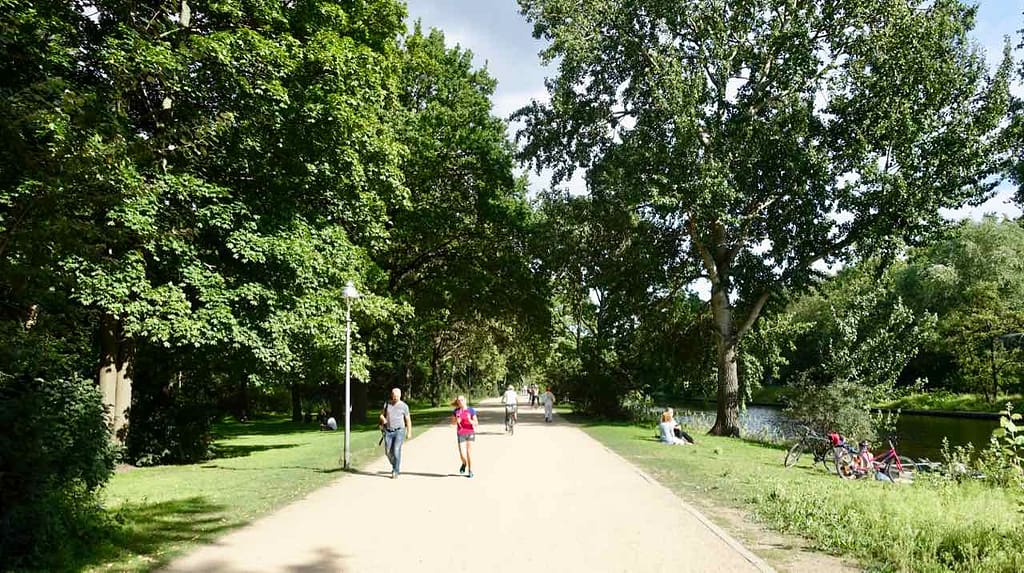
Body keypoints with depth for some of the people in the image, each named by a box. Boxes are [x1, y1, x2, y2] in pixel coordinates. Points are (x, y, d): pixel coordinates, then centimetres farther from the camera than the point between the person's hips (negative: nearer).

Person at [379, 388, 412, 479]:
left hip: (399, 431, -3)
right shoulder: (387, 404, 6)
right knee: (388, 451, 2)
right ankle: (395, 465, 30)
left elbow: (408, 420, 4)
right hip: (388, 431, 3)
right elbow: (382, 414, 11)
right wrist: (383, 419, -12)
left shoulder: (404, 406, -1)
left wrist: (409, 432, 1)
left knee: (396, 450, -15)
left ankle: (395, 472, -8)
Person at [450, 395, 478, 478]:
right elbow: (453, 423, 9)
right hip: (461, 434, 1)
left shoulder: (471, 410, -4)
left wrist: (470, 421, -22)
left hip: (470, 433, -1)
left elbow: (476, 422, -2)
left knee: (469, 453, -2)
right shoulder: (456, 411, 0)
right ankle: (464, 463, 30)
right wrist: (457, 421, -13)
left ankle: (470, 471, 14)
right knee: (462, 454, -4)